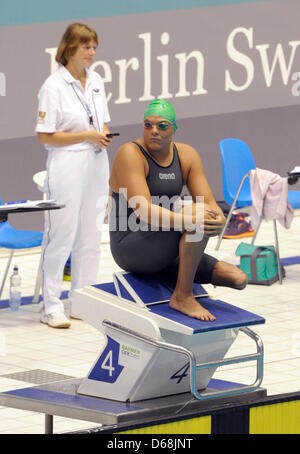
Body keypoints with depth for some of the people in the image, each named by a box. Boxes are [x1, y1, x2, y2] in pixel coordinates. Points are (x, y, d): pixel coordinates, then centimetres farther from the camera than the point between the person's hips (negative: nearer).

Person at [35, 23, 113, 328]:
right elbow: (45, 136, -12)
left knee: (90, 237, 10)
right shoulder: (54, 86, -11)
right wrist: (87, 136, -15)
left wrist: (104, 137, -2)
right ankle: (51, 306, -1)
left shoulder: (96, 82, 10)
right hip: (66, 168, -7)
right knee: (60, 235, -5)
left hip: (95, 165, 7)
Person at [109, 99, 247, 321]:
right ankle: (183, 296, -21)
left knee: (238, 280, -6)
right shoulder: (130, 154, -14)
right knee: (197, 217, -30)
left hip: (165, 252, 7)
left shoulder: (187, 155, 6)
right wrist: (185, 219, -39)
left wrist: (218, 217, -25)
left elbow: (208, 202, 0)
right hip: (131, 249, -7)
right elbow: (143, 210, -25)